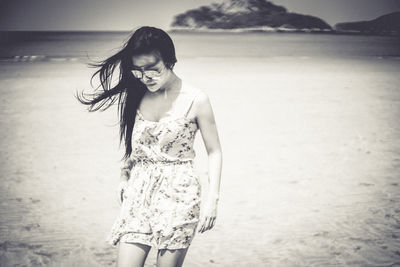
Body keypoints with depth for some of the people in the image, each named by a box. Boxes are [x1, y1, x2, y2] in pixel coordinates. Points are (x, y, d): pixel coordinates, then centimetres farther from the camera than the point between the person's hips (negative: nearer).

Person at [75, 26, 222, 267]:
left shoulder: (195, 100, -8)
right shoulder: (136, 96, 4)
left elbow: (214, 152, -2)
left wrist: (212, 197, -8)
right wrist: (124, 177, 14)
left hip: (179, 193, -4)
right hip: (139, 191, 4)